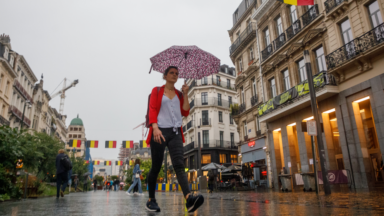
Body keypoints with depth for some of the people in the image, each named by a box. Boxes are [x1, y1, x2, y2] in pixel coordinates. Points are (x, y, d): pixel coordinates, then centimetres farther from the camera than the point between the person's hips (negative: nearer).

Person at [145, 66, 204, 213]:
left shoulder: (179, 94, 19)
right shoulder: (157, 91, 10)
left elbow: (185, 112, 9)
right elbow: (152, 110, -3)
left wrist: (185, 94, 4)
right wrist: (155, 128, -19)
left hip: (175, 133, 2)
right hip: (160, 131, -2)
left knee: (179, 165, -14)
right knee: (156, 167, 3)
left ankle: (189, 199, -30)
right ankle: (151, 200, 18)